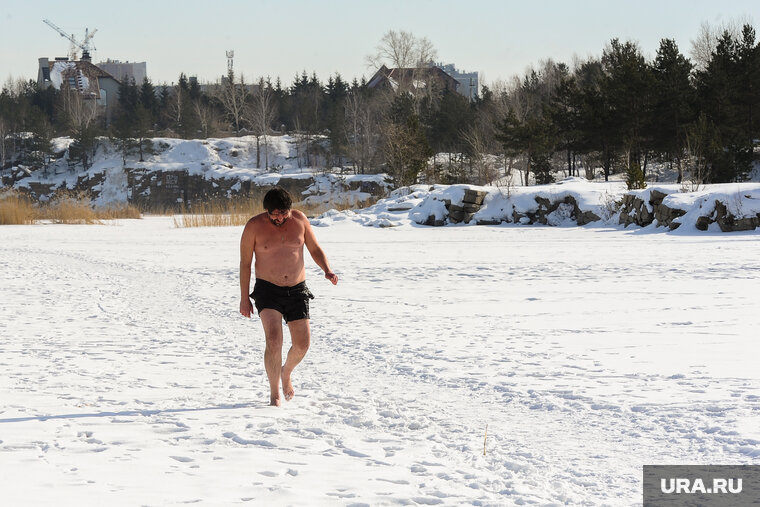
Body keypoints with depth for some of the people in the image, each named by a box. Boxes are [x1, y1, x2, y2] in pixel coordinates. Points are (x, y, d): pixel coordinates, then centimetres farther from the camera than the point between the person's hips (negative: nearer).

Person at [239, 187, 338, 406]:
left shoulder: (300, 220, -1)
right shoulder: (254, 226, -8)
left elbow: (315, 249, 9)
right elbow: (245, 263, -1)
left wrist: (327, 270, -10)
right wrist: (244, 298, -3)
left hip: (297, 290, 3)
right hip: (267, 290, -3)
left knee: (302, 343, 1)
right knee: (274, 339, -21)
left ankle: (286, 372, 35)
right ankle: (274, 394, -11)